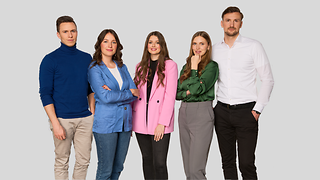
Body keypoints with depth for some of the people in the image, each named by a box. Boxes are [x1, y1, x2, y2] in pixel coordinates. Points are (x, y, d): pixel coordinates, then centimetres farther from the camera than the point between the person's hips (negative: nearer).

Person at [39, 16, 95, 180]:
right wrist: (55, 124, -13)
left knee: (83, 161, 10)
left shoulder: (86, 58, 8)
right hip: (62, 119, -4)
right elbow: (45, 94, -7)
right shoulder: (50, 60, -5)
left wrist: (93, 114, 7)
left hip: (85, 119, 4)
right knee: (62, 162, 6)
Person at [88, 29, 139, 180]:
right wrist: (130, 93, -8)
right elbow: (104, 97, -17)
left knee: (118, 167, 13)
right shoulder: (95, 69, -5)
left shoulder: (122, 67, 12)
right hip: (106, 123, -6)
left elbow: (136, 93, 4)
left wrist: (114, 94, -12)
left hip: (125, 122, 6)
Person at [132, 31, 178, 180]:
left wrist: (162, 123, -14)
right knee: (147, 160, 11)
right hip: (141, 121, 5)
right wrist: (131, 119, 6)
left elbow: (170, 96, -7)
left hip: (160, 123, -4)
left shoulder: (170, 65, -1)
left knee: (159, 163, -8)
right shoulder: (140, 66, 14)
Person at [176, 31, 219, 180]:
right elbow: (177, 93, 9)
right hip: (184, 112, 7)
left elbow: (200, 88, -17)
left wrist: (194, 68, -7)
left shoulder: (211, 66, -3)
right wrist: (189, 91, -10)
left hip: (202, 113, -7)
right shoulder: (186, 67, 15)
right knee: (188, 168, 12)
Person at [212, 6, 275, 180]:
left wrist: (257, 109, -6)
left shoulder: (253, 46, -1)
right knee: (227, 162, 9)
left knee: (246, 164, -7)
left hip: (246, 111, -3)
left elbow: (267, 79, 0)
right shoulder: (214, 49, 10)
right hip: (222, 112, 4)